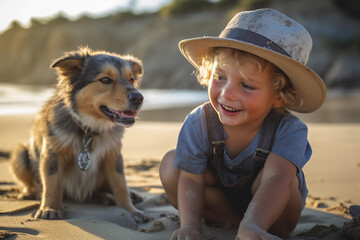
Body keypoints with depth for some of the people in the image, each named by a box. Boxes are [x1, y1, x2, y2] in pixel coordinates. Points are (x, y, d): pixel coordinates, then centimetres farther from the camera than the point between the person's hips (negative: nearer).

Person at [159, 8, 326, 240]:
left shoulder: (289, 130, -33)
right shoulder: (198, 123, -26)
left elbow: (276, 177, -49)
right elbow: (191, 179, -22)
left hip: (272, 208, -2)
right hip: (219, 201, 2)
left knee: (277, 174, -35)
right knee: (171, 163, -21)